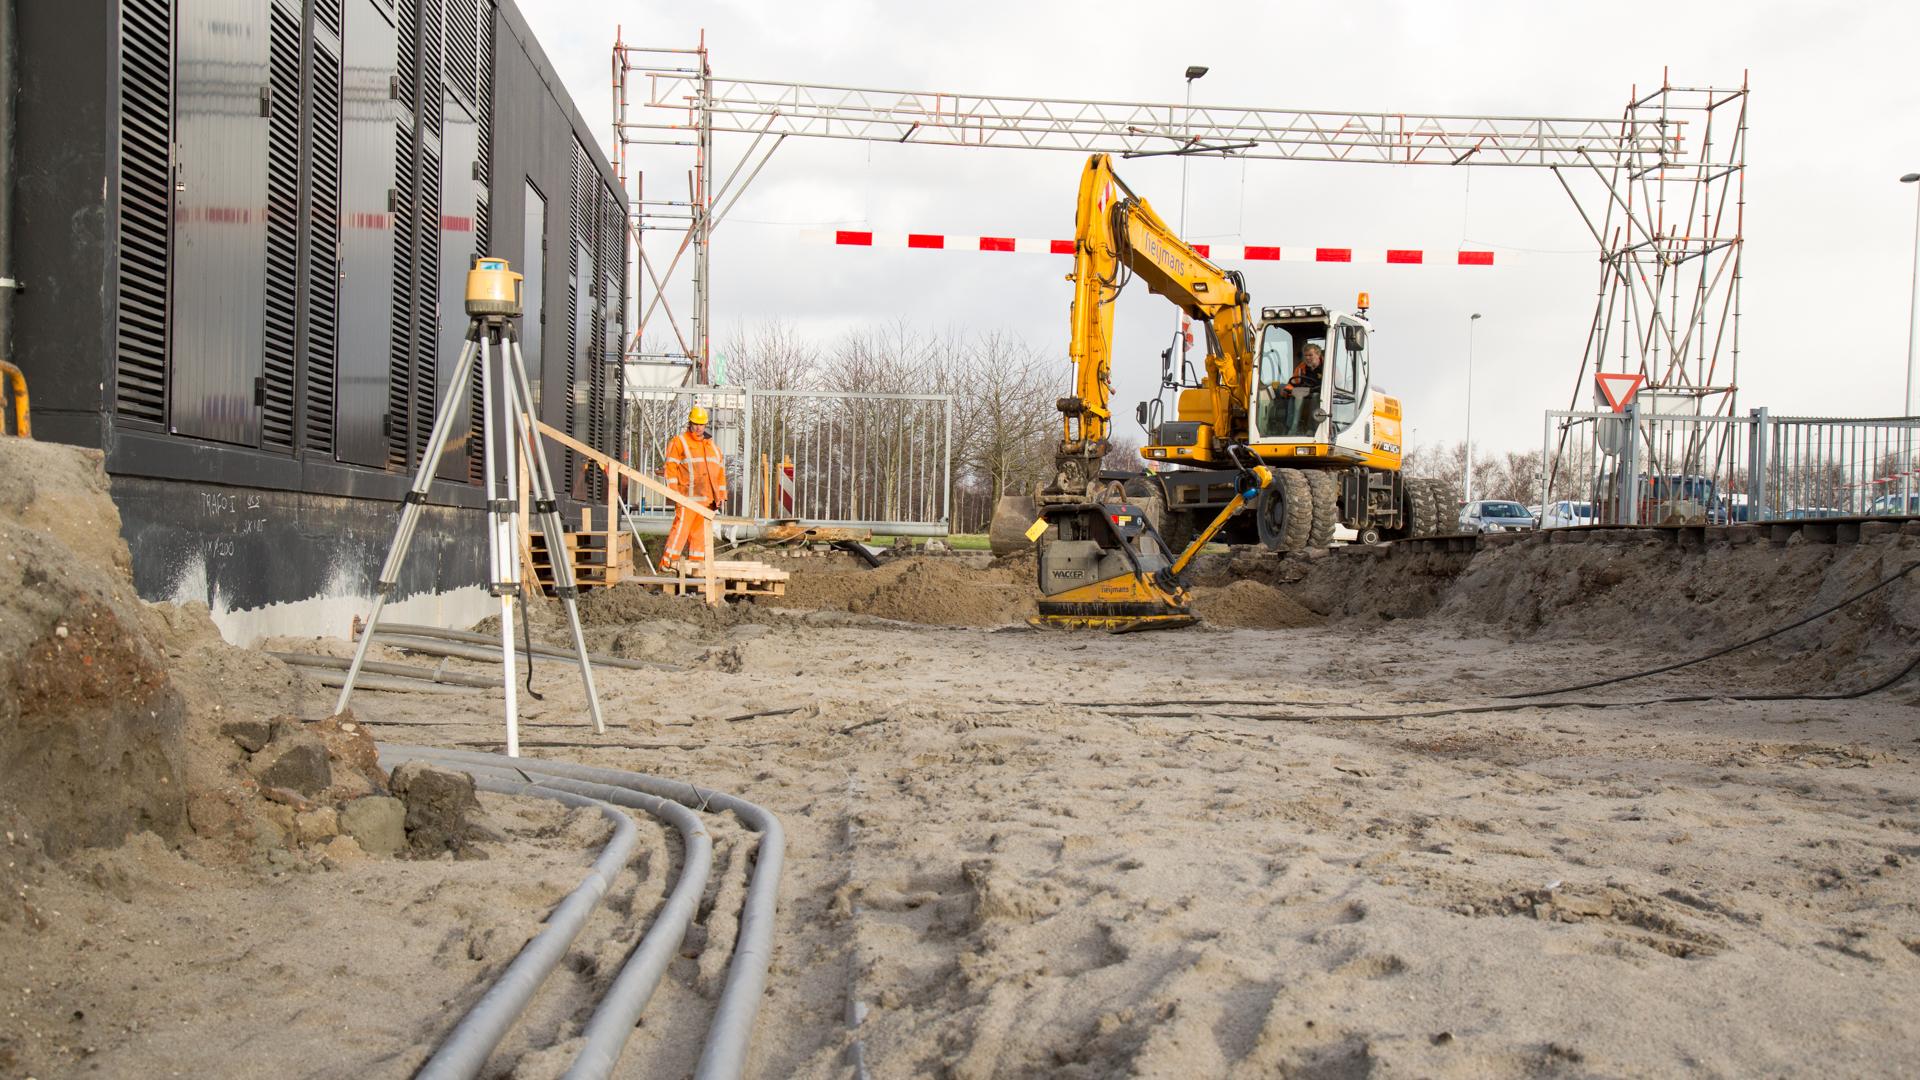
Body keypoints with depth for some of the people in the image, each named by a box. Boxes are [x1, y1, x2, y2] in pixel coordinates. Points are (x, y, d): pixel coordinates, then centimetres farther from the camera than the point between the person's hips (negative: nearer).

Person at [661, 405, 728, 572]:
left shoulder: (711, 445, 19)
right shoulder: (679, 442, 0)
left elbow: (720, 471, 20)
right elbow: (671, 467, -6)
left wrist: (721, 495, 14)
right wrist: (674, 491, -14)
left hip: (707, 497, 6)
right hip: (688, 496, -6)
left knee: (701, 530, 7)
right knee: (681, 527, -10)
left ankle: (696, 562, 12)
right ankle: (668, 561, -6)